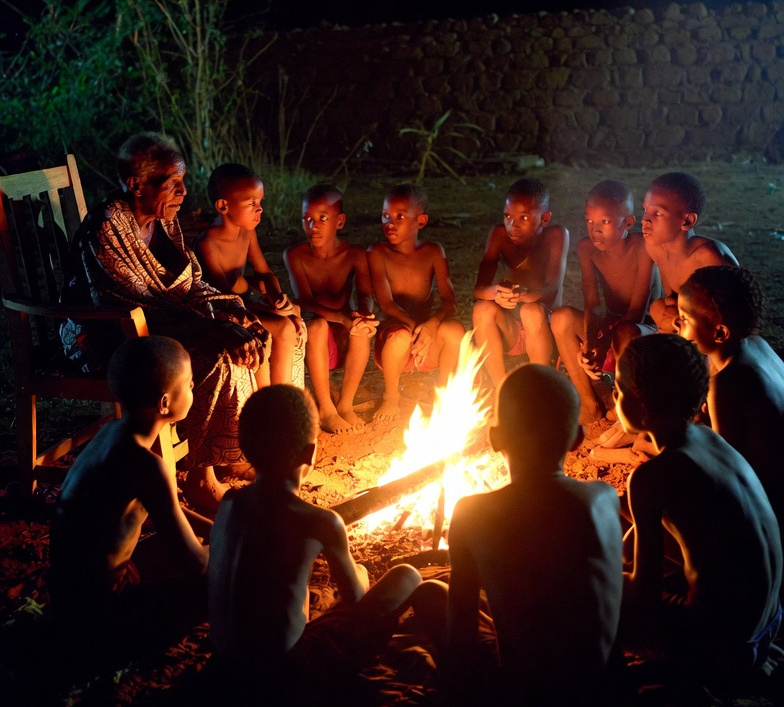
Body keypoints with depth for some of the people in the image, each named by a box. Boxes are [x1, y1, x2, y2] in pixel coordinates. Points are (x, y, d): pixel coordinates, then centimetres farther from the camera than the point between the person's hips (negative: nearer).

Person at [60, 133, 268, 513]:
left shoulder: (164, 221, 5)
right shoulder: (104, 230, -21)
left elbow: (191, 285, 8)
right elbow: (143, 305, -27)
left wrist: (234, 311, -12)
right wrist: (219, 332, -31)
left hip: (158, 328, 8)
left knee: (242, 343, -11)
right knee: (217, 358, -25)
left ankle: (231, 453, 0)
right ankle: (200, 478, -14)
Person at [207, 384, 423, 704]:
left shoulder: (229, 503, -3)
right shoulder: (321, 523, -18)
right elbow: (355, 600, 1)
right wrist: (358, 572, 23)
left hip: (228, 670, 6)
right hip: (288, 678, -6)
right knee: (407, 578, 3)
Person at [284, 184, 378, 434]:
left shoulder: (354, 254, -5)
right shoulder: (295, 255, -10)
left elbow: (365, 295, -19)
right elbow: (304, 301, -23)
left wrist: (364, 313, -45)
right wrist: (341, 317, -42)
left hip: (344, 340, 1)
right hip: (312, 340, -1)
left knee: (361, 327, -31)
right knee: (318, 324, -34)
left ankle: (345, 404, -18)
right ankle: (325, 410, -25)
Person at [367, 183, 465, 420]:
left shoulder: (433, 252, 3)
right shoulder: (377, 253, -3)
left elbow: (448, 300, -9)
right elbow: (386, 304, -14)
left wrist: (432, 323, -32)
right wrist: (413, 326, -33)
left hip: (429, 346, 2)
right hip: (393, 341, -2)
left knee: (455, 329, -30)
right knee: (401, 335, -37)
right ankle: (391, 398, -7)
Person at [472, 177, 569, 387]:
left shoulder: (556, 235, -11)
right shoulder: (499, 235, -4)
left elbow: (552, 289, -24)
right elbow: (479, 289, -15)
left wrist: (525, 295, -47)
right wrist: (495, 292, -40)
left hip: (544, 330, -2)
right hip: (509, 332, 2)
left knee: (533, 311, -34)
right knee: (483, 308, -28)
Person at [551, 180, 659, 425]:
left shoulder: (642, 247, -21)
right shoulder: (587, 248, -6)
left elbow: (637, 311, -23)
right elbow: (592, 304, -12)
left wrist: (602, 345, -34)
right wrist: (589, 344, -32)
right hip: (610, 326, 5)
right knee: (562, 317, -24)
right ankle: (590, 405, -12)